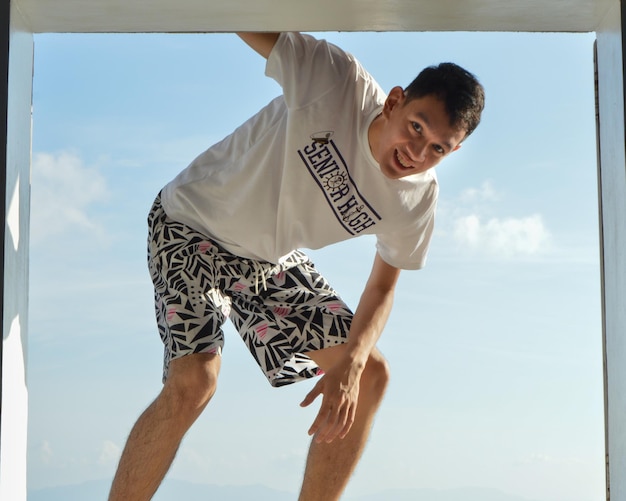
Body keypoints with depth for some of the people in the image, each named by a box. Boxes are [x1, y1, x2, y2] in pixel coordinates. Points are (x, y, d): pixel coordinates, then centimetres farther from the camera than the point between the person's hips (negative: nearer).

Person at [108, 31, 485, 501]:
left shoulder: (418, 198, -14)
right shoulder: (337, 81, -30)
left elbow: (382, 286, -4)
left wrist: (351, 363, -21)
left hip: (271, 261, 6)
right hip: (194, 223, -6)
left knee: (371, 375, 1)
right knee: (194, 381, -24)